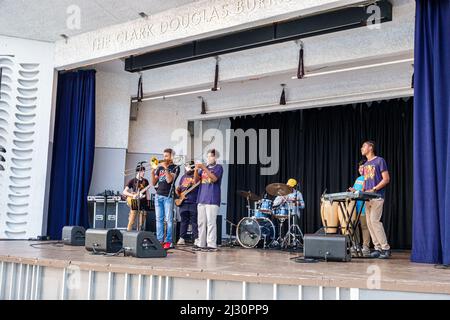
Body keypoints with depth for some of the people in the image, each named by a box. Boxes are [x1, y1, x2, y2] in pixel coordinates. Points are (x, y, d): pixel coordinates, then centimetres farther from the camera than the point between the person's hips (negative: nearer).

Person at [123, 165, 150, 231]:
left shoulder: (145, 181, 11)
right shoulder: (132, 181, 1)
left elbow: (147, 192, 13)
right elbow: (124, 192, -3)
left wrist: (148, 202, 3)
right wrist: (133, 195, -17)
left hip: (143, 204, 3)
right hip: (134, 203, -3)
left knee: (141, 224, 3)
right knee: (131, 223, -9)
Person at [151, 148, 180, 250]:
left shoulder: (175, 168, 2)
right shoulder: (160, 167, 16)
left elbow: (169, 180, -13)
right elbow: (154, 183, 13)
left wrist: (166, 168, -15)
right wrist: (152, 172, -2)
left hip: (168, 196, -5)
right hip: (158, 195, 5)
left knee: (168, 219, -6)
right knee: (159, 219, 4)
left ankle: (168, 241, -5)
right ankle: (160, 240, 7)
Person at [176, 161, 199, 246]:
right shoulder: (183, 177, 20)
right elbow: (179, 189, 23)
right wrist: (178, 191, 0)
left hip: (194, 202, -4)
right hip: (183, 202, 4)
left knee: (194, 221, -4)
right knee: (184, 221, 7)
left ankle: (196, 239, -1)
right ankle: (182, 238, 11)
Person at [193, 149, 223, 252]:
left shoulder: (218, 167, 2)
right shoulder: (203, 167, 18)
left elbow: (214, 178, -15)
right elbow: (196, 180, 11)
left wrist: (204, 168, -19)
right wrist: (196, 170, -6)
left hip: (212, 200, -6)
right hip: (201, 199, 6)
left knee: (211, 222, -9)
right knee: (201, 223, 7)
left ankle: (212, 245, -8)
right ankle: (201, 244, 12)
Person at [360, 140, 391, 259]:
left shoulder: (380, 161, -3)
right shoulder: (366, 165, 20)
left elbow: (386, 179, -8)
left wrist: (373, 189, -15)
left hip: (377, 196, -8)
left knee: (374, 220, -15)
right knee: (369, 222, 3)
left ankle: (386, 248, -8)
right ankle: (378, 248, 7)